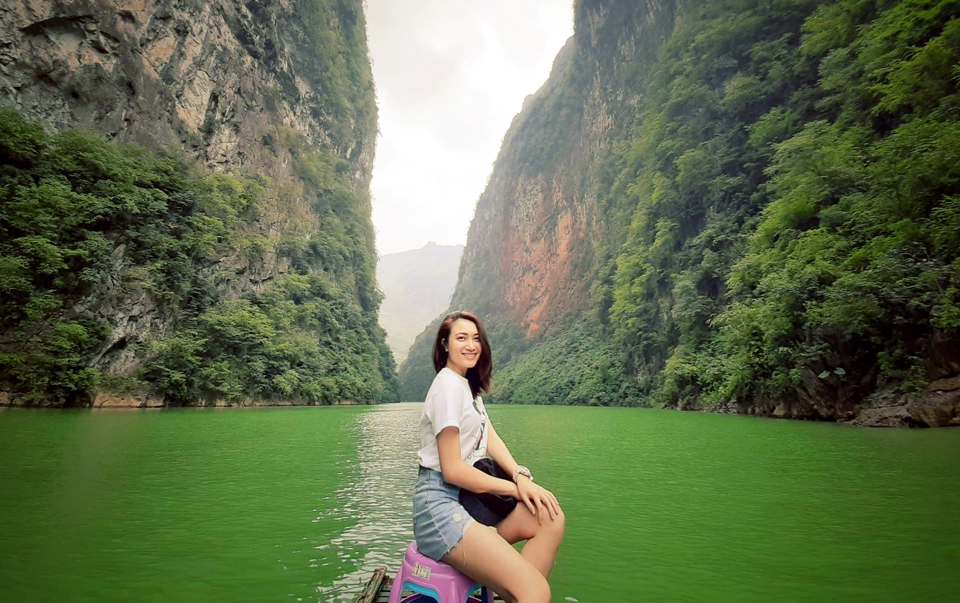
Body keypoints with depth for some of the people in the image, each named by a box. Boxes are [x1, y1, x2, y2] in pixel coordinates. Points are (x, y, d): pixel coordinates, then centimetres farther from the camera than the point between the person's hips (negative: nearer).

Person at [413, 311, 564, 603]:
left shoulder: (469, 386, 15)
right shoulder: (449, 385, -14)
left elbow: (491, 439, 8)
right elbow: (452, 470, -17)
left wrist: (520, 476, -10)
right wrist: (515, 487, -8)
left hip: (466, 498, 9)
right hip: (440, 504, -9)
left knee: (552, 518, -7)